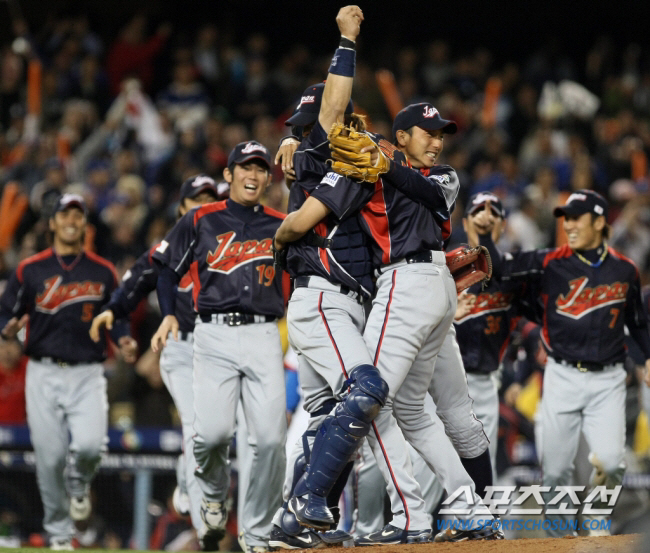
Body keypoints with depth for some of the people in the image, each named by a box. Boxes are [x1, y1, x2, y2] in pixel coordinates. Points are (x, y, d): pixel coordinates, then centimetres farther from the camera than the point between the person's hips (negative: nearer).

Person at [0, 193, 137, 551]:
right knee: (50, 457, -3)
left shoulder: (103, 273, 8)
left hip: (87, 374, 0)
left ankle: (79, 484, 15)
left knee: (90, 444, -22)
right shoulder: (30, 270, 4)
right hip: (43, 374, 0)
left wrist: (123, 341, -6)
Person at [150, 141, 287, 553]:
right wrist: (168, 315, 1)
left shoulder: (281, 226, 14)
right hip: (215, 336, -1)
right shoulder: (201, 221, 10)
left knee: (271, 439, -10)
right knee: (213, 431, -19)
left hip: (265, 337, 1)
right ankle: (214, 496, 15)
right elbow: (169, 268, 13)